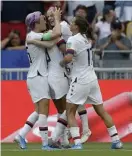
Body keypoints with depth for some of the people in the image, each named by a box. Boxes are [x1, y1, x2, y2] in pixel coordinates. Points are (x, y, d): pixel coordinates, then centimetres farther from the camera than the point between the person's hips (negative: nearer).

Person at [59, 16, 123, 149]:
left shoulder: (73, 40, -13)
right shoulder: (86, 38, 9)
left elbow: (68, 58, -28)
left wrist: (62, 63, -6)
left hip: (80, 81, -7)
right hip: (92, 79, 7)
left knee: (70, 112, 2)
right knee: (101, 111, 13)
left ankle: (77, 143, -10)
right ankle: (116, 140, 11)